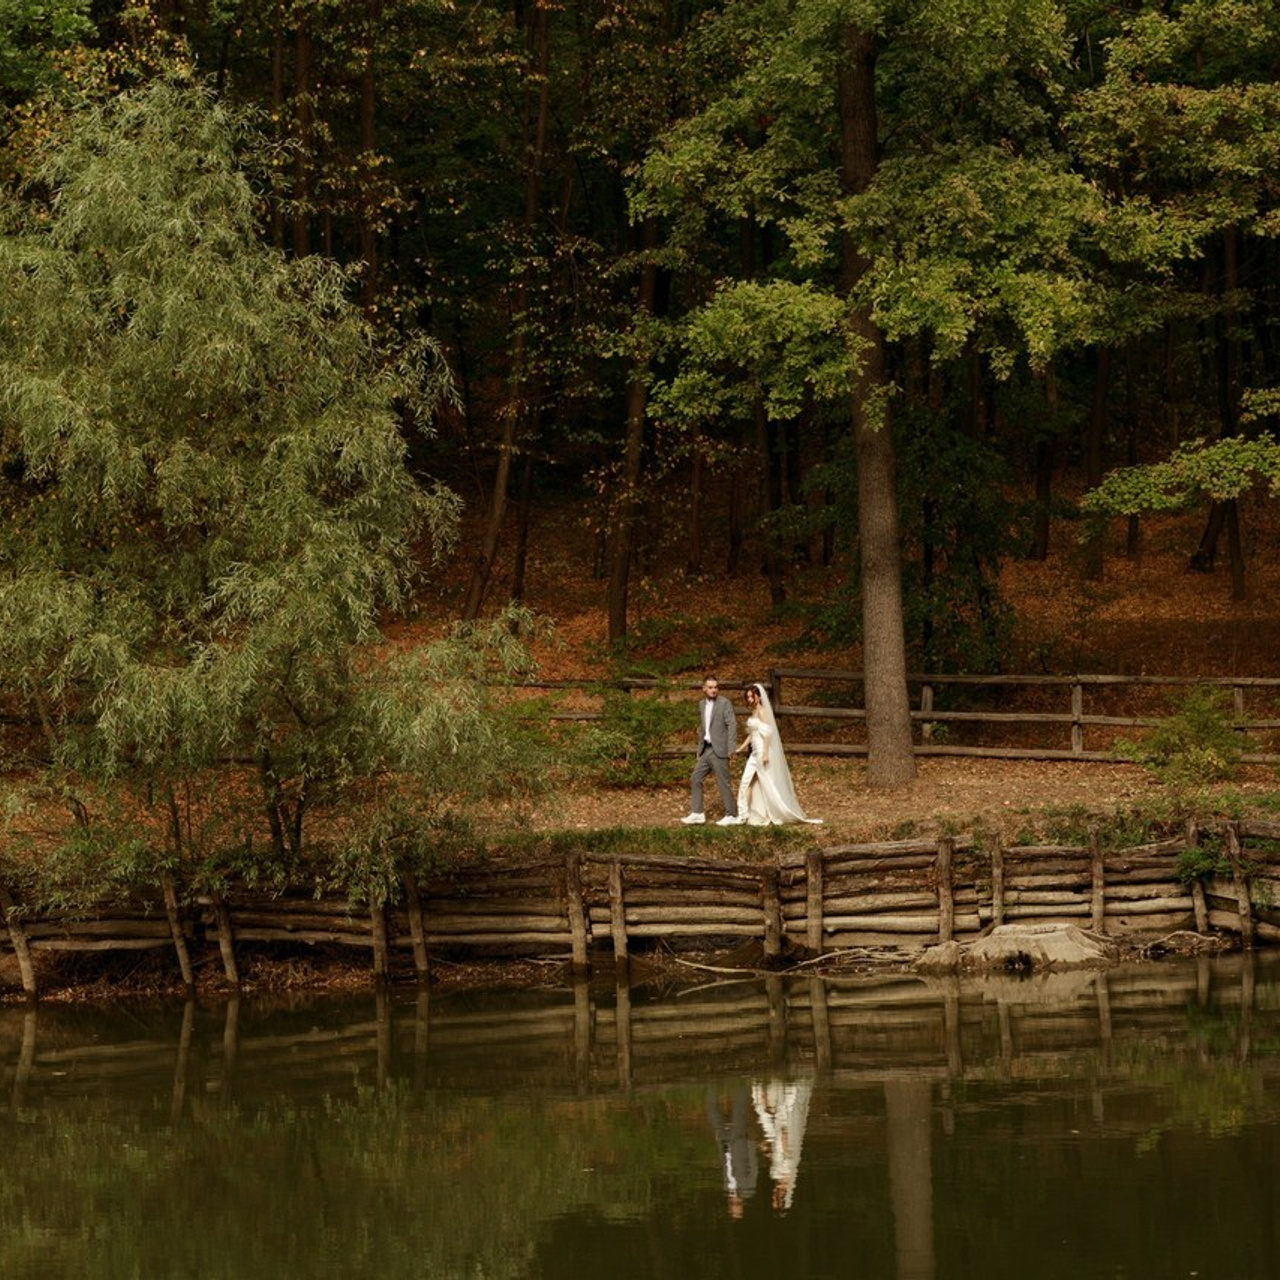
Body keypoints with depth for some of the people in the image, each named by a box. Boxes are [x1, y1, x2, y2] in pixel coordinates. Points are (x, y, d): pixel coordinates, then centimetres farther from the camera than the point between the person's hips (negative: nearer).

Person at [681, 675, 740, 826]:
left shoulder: (724, 703, -8)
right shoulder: (702, 704, 13)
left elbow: (732, 725, -13)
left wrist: (731, 748, -18)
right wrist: (699, 748, 19)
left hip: (719, 750, -7)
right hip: (705, 750, 7)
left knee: (723, 783, -3)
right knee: (695, 780, 5)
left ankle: (731, 815, 6)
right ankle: (697, 814, 10)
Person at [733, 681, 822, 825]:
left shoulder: (762, 711, -12)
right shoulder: (752, 712, 13)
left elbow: (766, 733, -18)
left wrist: (765, 754, -22)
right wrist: (741, 748, 20)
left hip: (762, 751, -9)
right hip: (755, 753, 9)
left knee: (768, 785, -3)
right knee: (747, 782, 4)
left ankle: (777, 816, 3)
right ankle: (745, 815, 4)